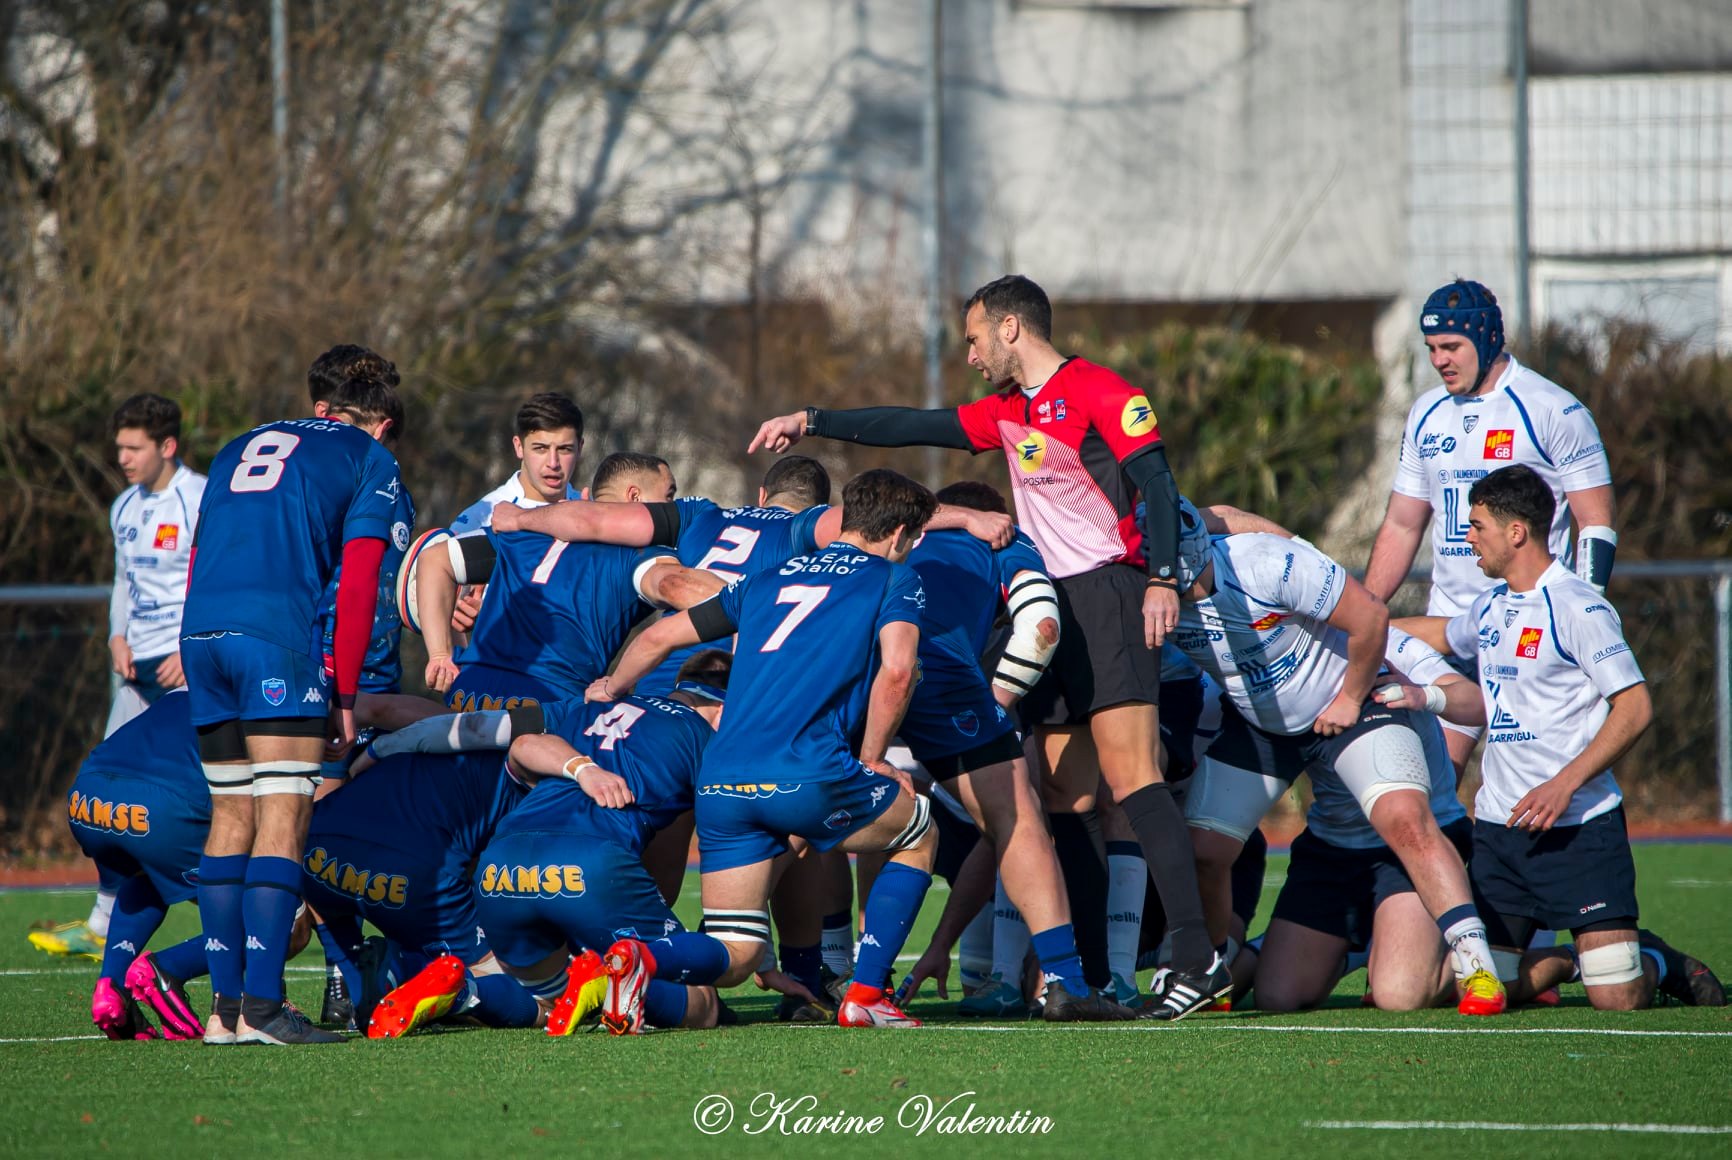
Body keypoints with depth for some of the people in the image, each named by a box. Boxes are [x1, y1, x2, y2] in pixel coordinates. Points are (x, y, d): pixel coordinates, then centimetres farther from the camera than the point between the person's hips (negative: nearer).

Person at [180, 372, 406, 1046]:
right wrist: (345, 694, 4)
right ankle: (261, 1008, -16)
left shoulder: (240, 448, 29)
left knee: (231, 818, 12)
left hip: (200, 633, 6)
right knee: (283, 820, -7)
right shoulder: (371, 460, 13)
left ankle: (225, 1007, 10)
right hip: (280, 631, -6)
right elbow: (357, 585, 3)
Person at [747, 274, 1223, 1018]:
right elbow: (916, 427, 29)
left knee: (1128, 774, -19)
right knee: (1066, 798, 4)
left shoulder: (1099, 393, -6)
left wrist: (1162, 578, -26)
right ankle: (1091, 979, 4)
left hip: (1109, 593, -9)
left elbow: (1155, 480, -15)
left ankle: (1197, 958, -26)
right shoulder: (1009, 414, 20)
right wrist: (813, 422, 29)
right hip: (1051, 603, 9)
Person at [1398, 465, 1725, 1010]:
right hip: (1499, 825, 7)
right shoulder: (1491, 607, 13)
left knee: (1617, 997, -13)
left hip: (1580, 825, -7)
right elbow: (1439, 633, 37)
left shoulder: (1578, 607, -11)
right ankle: (1562, 961, 26)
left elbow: (1635, 707, -15)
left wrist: (1564, 785, -21)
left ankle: (1662, 961, 20)